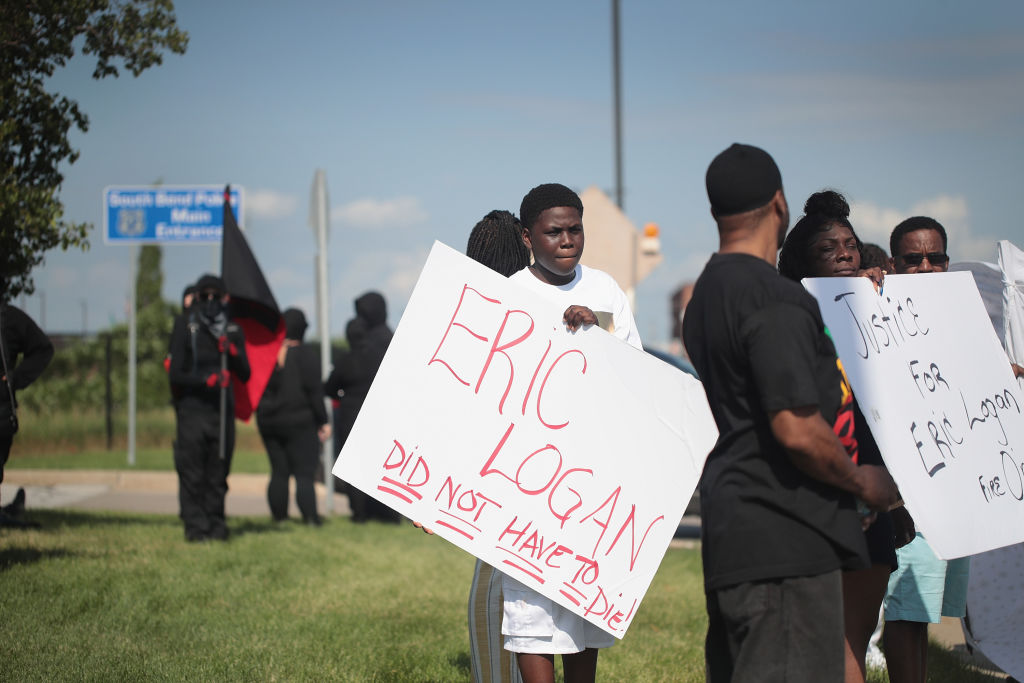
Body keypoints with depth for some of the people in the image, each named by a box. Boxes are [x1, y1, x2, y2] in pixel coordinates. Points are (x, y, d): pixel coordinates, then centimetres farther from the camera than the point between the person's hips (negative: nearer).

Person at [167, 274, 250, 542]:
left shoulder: (234, 334, 12)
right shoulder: (184, 333, 3)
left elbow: (244, 376, 9)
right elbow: (175, 376, -3)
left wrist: (233, 354, -9)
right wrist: (205, 381, -18)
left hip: (223, 412, 3)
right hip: (192, 412, -3)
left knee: (218, 474, 3)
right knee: (192, 474, -6)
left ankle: (216, 524, 9)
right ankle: (195, 526, -3)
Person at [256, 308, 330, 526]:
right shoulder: (306, 356, -10)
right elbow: (314, 391, -10)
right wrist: (324, 422, -6)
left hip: (268, 422, 4)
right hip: (299, 422, -4)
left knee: (278, 471, 11)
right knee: (304, 473, -3)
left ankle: (278, 516, 12)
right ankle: (310, 517, -11)